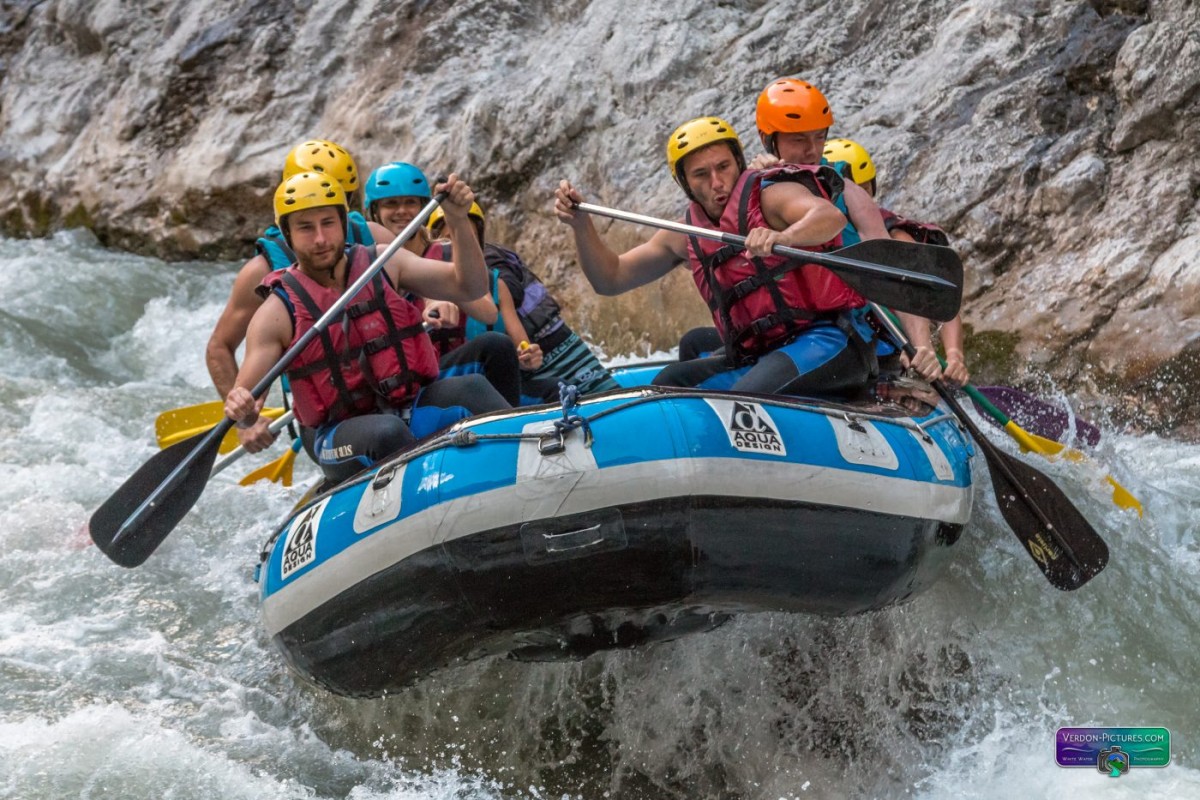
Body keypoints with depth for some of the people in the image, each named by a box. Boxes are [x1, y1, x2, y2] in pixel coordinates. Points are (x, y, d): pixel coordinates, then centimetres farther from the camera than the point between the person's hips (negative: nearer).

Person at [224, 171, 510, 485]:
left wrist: (458, 221, -14)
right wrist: (241, 412, -33)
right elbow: (245, 395, -9)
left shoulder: (383, 265, 5)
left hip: (414, 409, 3)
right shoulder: (278, 312, -4)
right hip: (339, 438, -3)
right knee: (387, 432, -36)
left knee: (472, 387, -26)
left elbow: (470, 287, 1)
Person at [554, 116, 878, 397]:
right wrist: (581, 225, 3)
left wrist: (782, 237, -49)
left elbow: (832, 217, -28)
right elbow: (611, 279, 19)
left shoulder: (771, 196, -6)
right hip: (759, 358, 8)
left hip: (828, 340, -8)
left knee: (748, 394, -32)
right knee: (671, 382, -3)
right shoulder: (686, 236, 14)